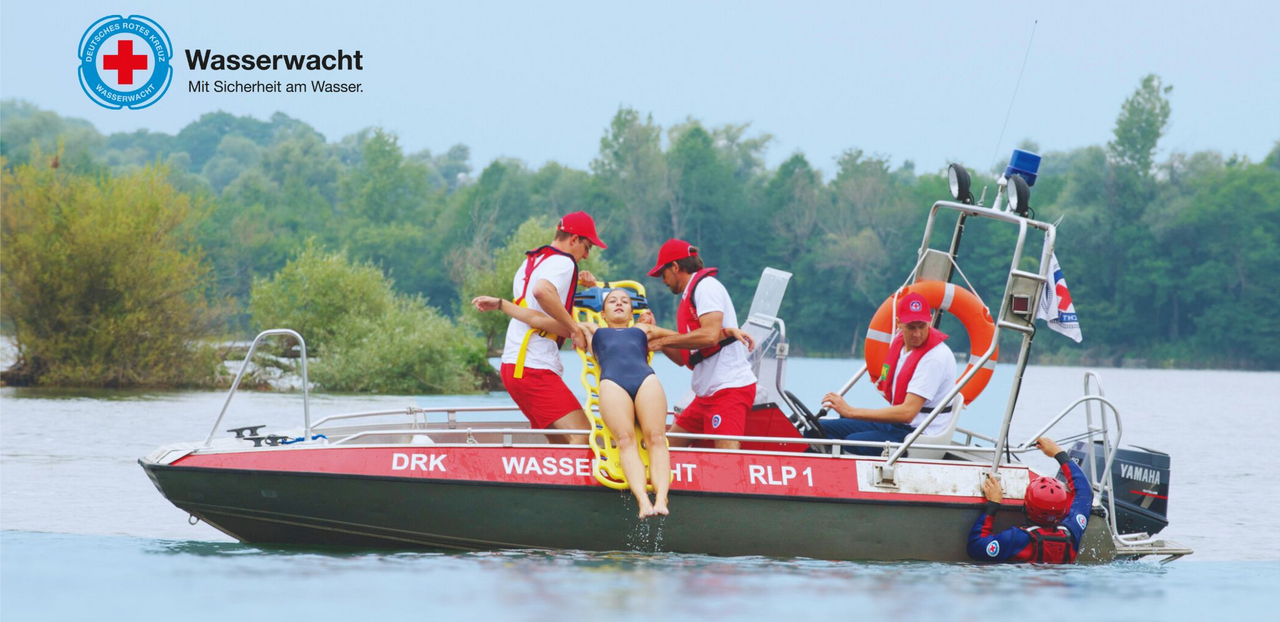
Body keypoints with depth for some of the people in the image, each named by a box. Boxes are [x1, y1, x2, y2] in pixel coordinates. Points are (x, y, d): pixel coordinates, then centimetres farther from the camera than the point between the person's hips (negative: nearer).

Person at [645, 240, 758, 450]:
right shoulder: (688, 298, 23)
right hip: (707, 394, 11)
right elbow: (683, 358, 23)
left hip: (730, 387, -11)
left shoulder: (706, 286, -6)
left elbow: (710, 335, -21)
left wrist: (664, 341, -11)